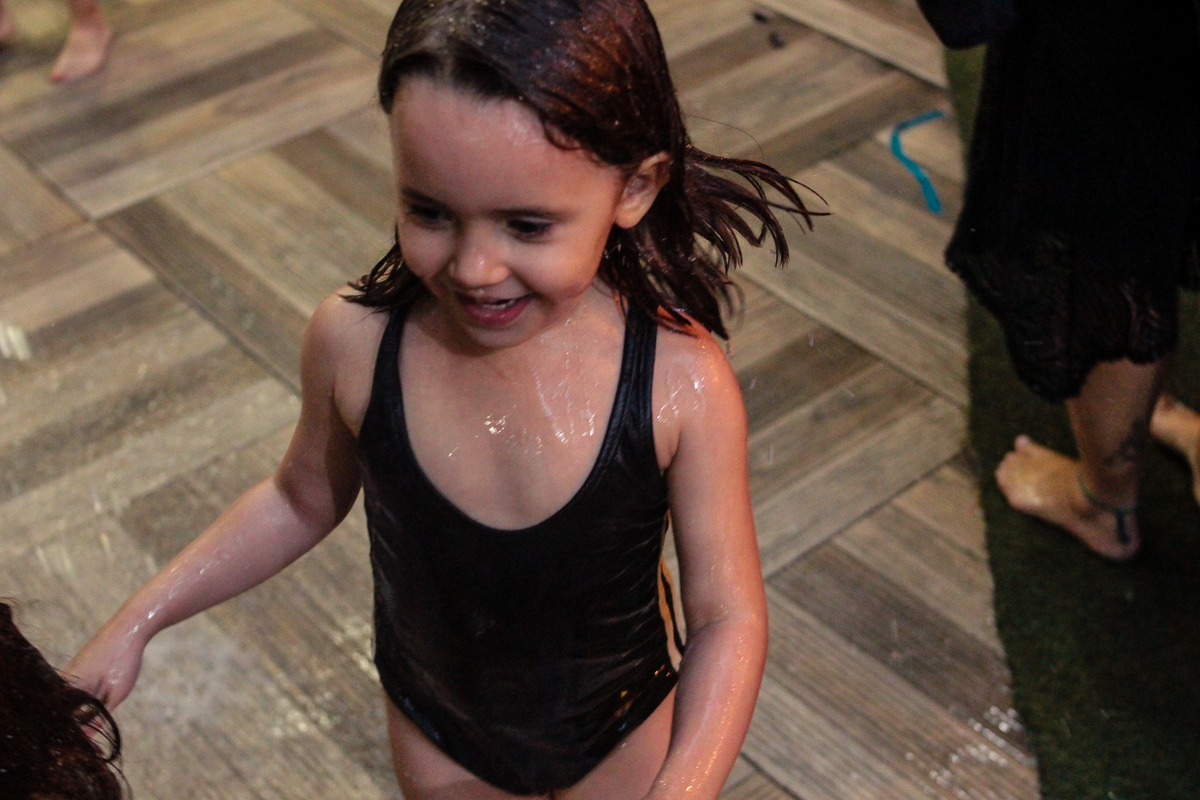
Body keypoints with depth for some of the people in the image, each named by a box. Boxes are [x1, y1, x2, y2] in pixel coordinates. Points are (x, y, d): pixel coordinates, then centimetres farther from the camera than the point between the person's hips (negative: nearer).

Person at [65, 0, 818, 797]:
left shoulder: (682, 382, -32)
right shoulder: (355, 342, -25)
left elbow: (728, 616, -22)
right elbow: (302, 499, -4)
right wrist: (138, 622, -3)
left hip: (620, 731, -1)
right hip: (437, 730, 2)